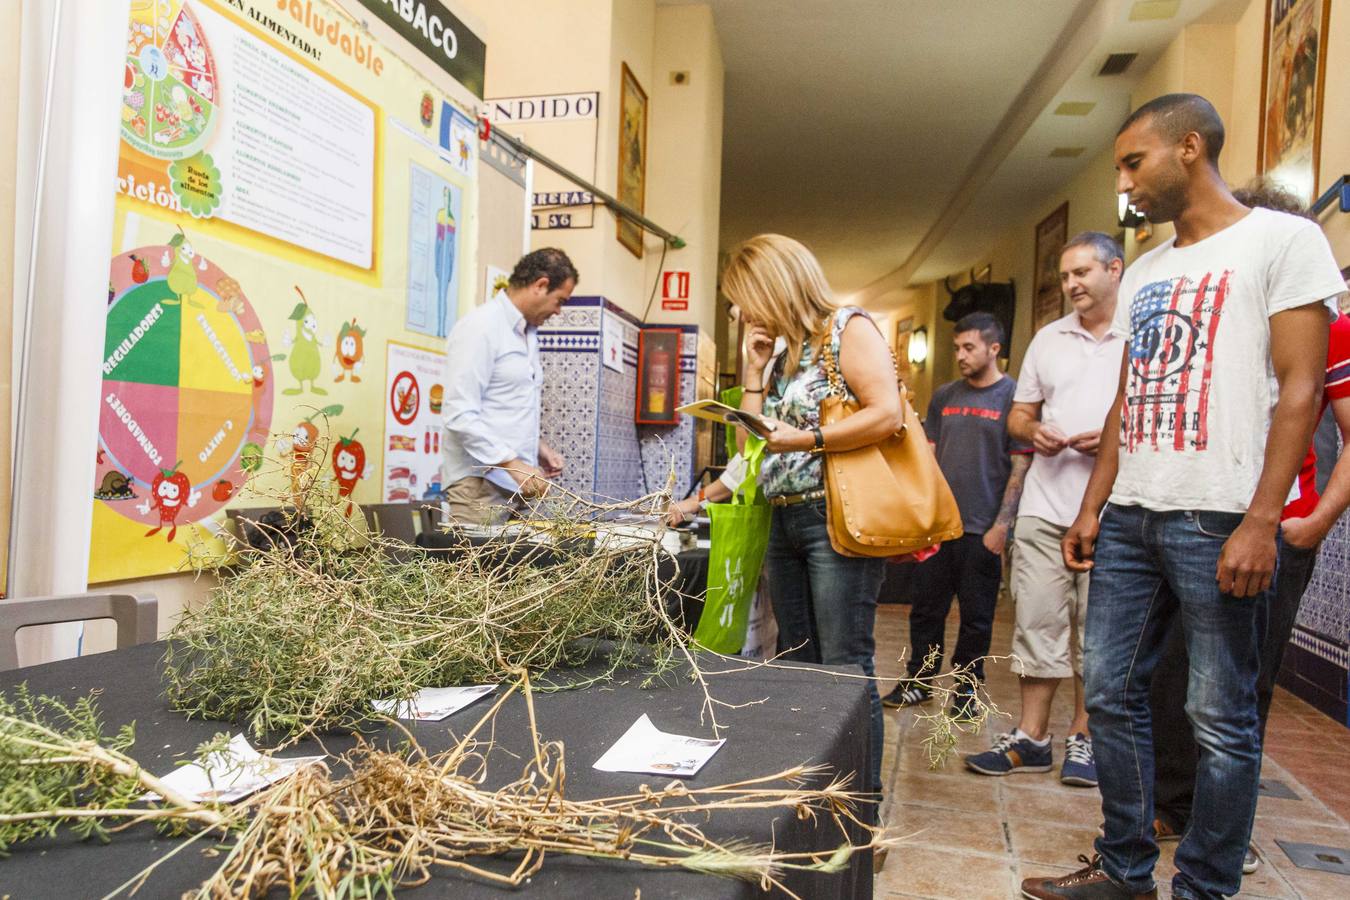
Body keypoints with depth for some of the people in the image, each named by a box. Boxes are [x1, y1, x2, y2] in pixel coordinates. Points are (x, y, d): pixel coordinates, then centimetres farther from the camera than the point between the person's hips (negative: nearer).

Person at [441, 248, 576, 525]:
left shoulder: (528, 333, 18)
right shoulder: (481, 327, -11)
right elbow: (459, 414, -18)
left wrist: (536, 446, 10)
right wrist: (512, 463, -21)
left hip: (515, 483, 8)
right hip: (480, 482, -8)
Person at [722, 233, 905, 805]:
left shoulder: (849, 329, -5)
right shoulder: (786, 353, 17)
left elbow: (887, 413, -18)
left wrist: (804, 440, -18)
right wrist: (754, 368, 8)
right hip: (786, 522, 9)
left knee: (844, 668, -6)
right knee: (796, 665, 14)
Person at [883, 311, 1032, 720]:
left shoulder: (1013, 396, -5)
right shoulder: (945, 395, 10)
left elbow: (1021, 467, -8)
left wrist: (1001, 526, -13)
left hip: (982, 529, -4)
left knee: (976, 617, 7)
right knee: (926, 609, 11)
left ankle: (966, 693, 21)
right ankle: (919, 682, 25)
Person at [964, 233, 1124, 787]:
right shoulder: (1048, 339, 15)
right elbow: (1018, 415, 19)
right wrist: (1034, 432, -3)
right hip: (1045, 509, 4)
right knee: (1037, 622, 4)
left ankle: (1083, 738, 20)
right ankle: (1031, 738, 14)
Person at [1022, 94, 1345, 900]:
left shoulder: (1283, 240, -1)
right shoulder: (1143, 274, 19)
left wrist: (1260, 522, -16)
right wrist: (1092, 508, 12)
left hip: (1218, 521, -7)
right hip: (1129, 519, 7)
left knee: (1221, 718, 1)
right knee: (1112, 694, 9)